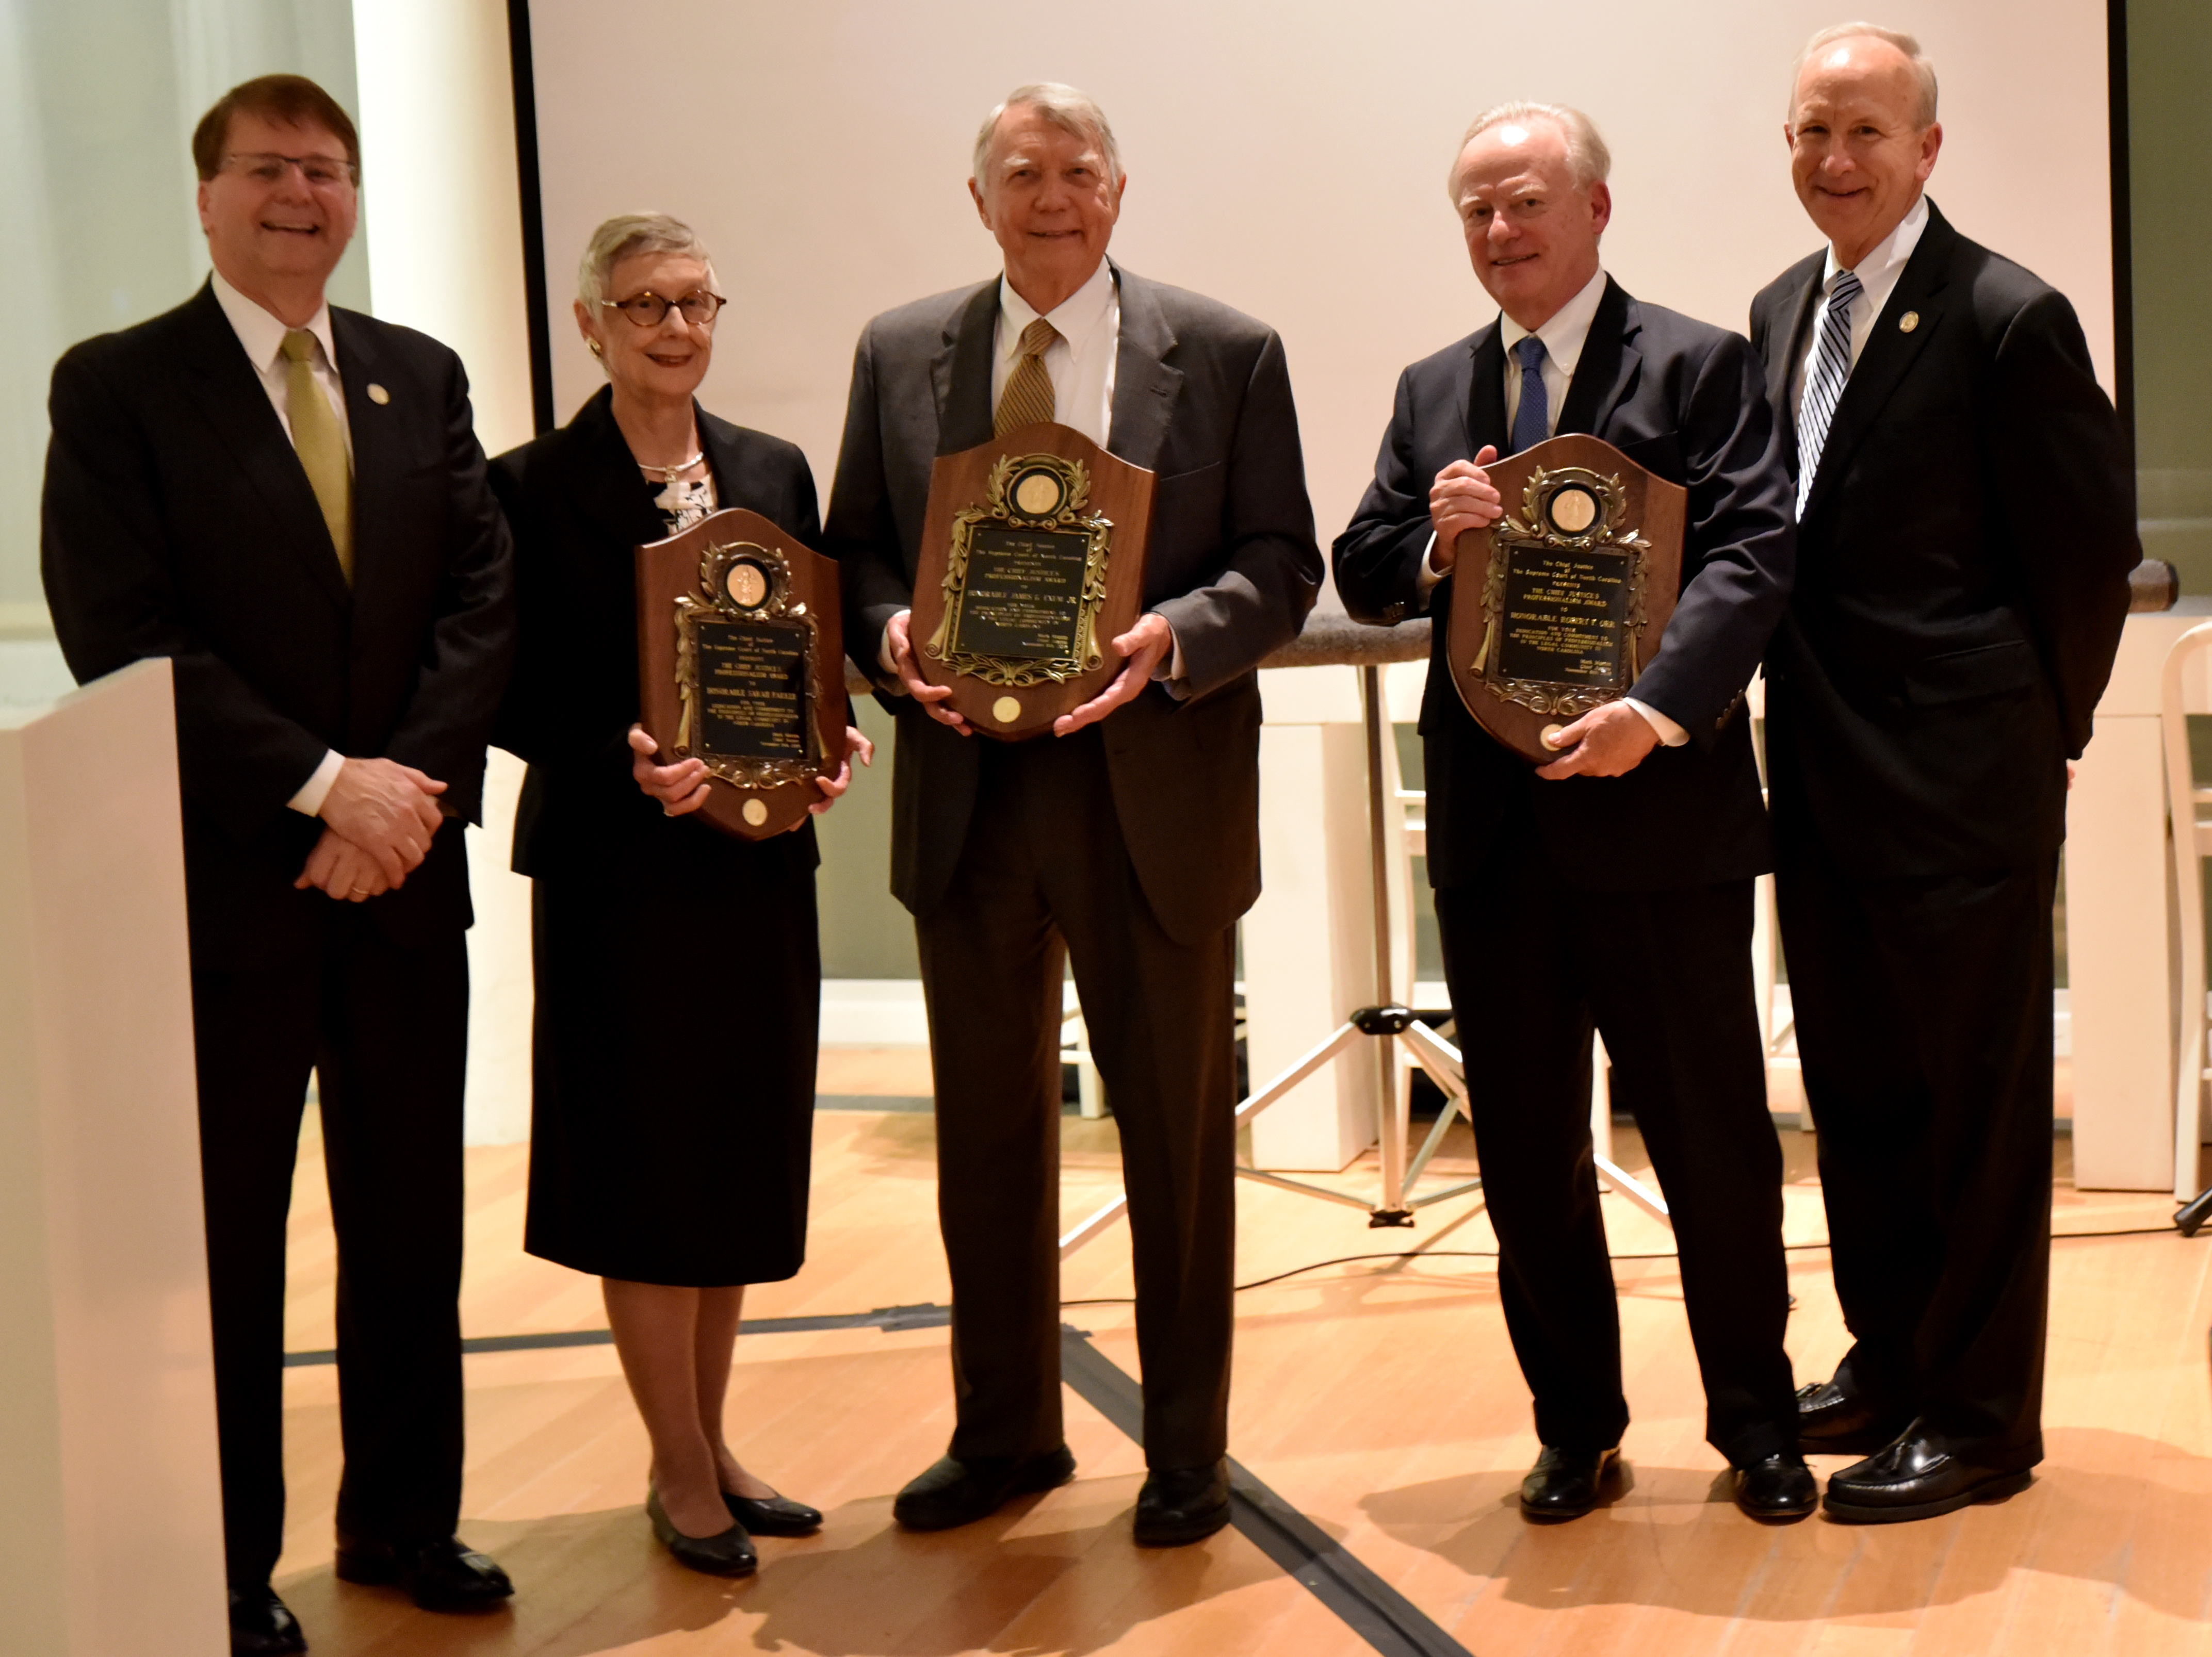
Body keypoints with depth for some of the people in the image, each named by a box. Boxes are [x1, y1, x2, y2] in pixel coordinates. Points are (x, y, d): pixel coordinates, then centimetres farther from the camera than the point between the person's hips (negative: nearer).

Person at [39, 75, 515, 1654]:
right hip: (227, 882, -4)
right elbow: (122, 636, -13)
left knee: (412, 1223, 13)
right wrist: (323, 785, -17)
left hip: (402, 870, 4)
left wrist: (407, 787, -12)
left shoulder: (423, 377, 10)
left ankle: (405, 1520, 28)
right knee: (224, 1242, 6)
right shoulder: (117, 386, -4)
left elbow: (482, 601, 3)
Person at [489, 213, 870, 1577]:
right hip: (618, 871, -5)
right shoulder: (537, 487, -5)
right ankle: (681, 1472, 16)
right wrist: (625, 760, -23)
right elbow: (518, 695, -8)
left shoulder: (775, 471, 10)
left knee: (744, 1158, 12)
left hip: (760, 861, 5)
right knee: (648, 1164, 2)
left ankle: (710, 1449, 26)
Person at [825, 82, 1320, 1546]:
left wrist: (1177, 639, -20)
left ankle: (1187, 1450, 23)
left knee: (1178, 1125, 8)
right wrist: (890, 634, -11)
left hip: (1156, 787, -2)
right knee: (986, 1126, 13)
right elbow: (857, 549, 10)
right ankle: (1005, 1432, 29)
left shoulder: (1226, 354, 0)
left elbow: (1282, 565, -2)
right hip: (968, 787, 3)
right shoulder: (900, 355, 8)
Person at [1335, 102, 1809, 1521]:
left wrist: (1657, 709, -26)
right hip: (1489, 819, 5)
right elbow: (1362, 575, 13)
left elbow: (1751, 557, -12)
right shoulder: (1433, 392, 15)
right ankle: (1577, 1423, 24)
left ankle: (1755, 1420, 21)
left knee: (1713, 1133, 5)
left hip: (1658, 813, -4)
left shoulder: (1700, 368, -1)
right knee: (1525, 1144, 10)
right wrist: (1432, 544, -9)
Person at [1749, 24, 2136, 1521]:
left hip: (1958, 782, -7)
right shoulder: (1781, 314, 10)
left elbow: (2090, 544, -8)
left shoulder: (2009, 319, -12)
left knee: (1979, 1104, 4)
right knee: (1856, 1089, 17)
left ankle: (1981, 1416, 16)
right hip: (1824, 779, 7)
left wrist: (2039, 728, 0)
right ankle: (1891, 1360, 32)